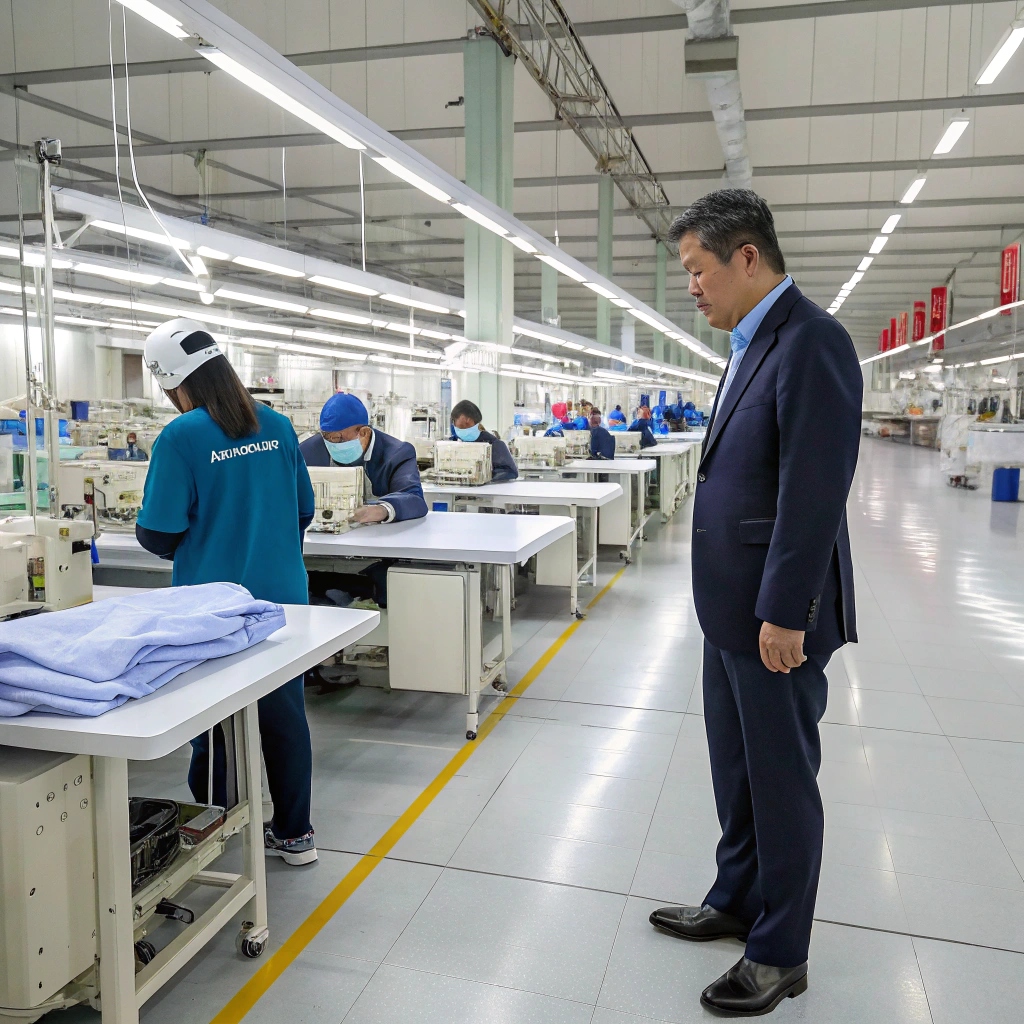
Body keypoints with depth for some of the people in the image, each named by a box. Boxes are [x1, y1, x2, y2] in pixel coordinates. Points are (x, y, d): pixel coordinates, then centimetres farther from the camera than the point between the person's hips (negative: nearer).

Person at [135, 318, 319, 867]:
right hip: (283, 596, 5)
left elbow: (159, 535, -13)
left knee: (213, 723, 12)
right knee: (284, 714, 14)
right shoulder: (277, 426, 2)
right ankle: (294, 834, 27)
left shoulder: (181, 437, -14)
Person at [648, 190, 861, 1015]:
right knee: (736, 770, 21)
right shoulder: (754, 344, 12)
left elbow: (815, 493, -23)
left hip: (774, 614, -9)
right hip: (731, 608, 9)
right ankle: (738, 901, 40)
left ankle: (781, 953, 26)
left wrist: (784, 613, -21)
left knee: (782, 779, 7)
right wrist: (741, 605, 17)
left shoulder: (810, 342, -18)